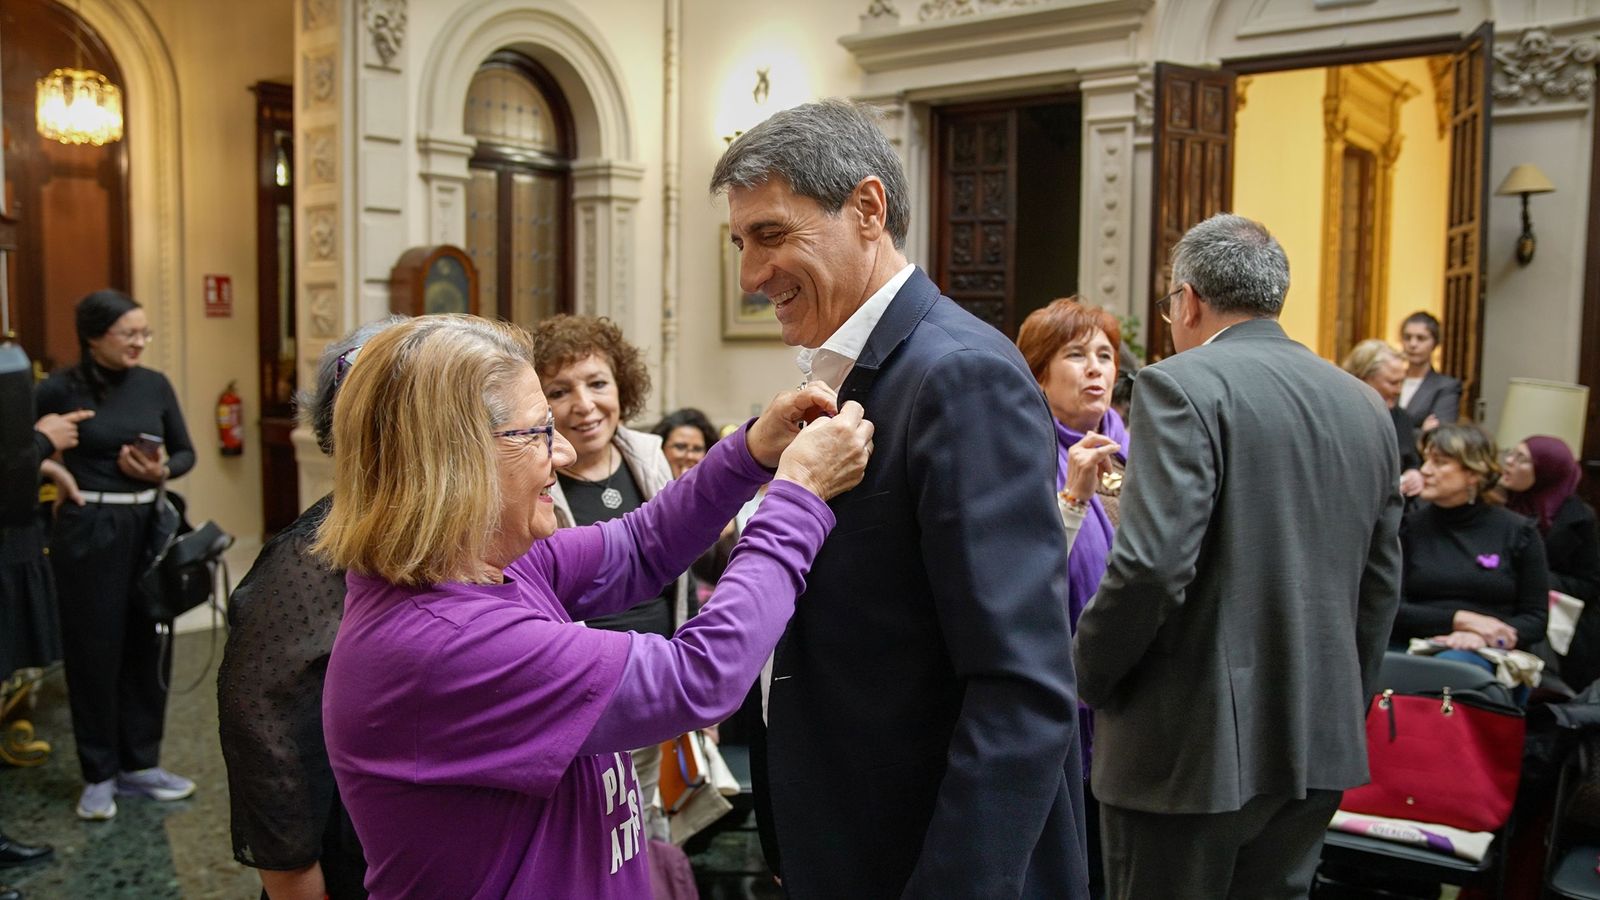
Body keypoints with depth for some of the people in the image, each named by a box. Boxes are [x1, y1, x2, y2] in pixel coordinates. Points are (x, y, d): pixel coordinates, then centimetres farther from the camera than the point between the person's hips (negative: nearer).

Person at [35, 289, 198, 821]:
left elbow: (186, 452, 10)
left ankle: (140, 765, 24)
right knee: (94, 650, 5)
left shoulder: (155, 385, 4)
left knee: (148, 646, 10)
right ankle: (100, 775, 18)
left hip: (149, 525, 4)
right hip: (88, 531, -4)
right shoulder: (60, 389, -7)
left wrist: (162, 472, -9)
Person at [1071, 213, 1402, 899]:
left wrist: (1086, 674, -7)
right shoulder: (1366, 408, 9)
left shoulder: (1182, 386, -13)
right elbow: (1381, 585, 13)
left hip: (1194, 750, -7)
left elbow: (1152, 565, -22)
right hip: (1322, 749, 7)